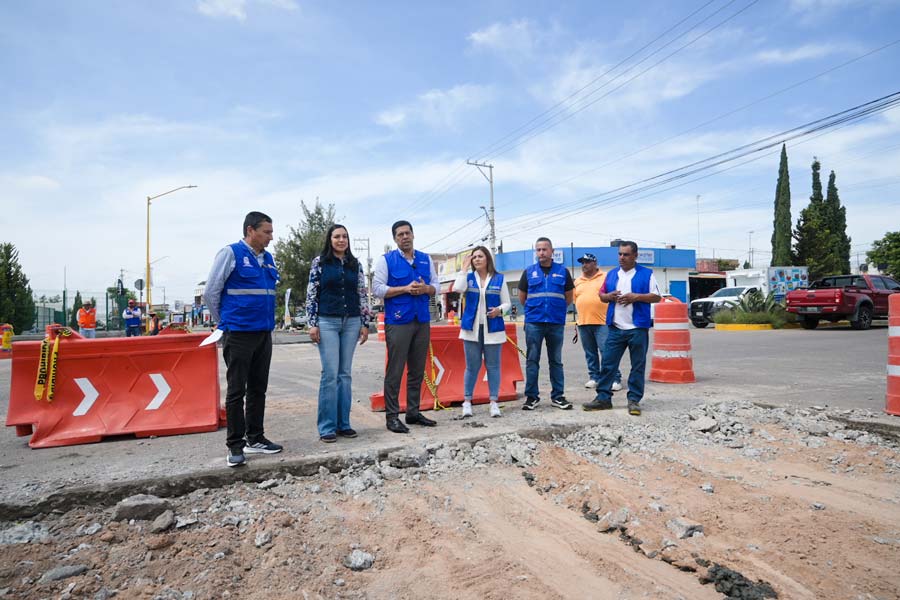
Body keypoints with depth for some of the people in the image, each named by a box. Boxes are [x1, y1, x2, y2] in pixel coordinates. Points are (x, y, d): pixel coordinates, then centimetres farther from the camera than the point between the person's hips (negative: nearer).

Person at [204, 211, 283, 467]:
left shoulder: (268, 259, 13)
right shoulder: (231, 253, -7)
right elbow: (210, 292, -5)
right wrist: (226, 322, 5)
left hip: (264, 333, 7)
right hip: (239, 335, -6)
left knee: (258, 389, 12)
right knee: (236, 391, 0)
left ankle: (255, 439, 22)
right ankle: (235, 446, 8)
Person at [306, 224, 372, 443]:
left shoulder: (355, 264, 10)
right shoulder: (319, 262, 2)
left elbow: (362, 295, 11)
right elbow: (311, 294, 0)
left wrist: (365, 323, 6)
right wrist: (312, 323, -7)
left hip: (351, 322, 3)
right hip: (327, 322, -3)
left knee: (345, 374, 6)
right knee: (330, 373, -7)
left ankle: (343, 423, 12)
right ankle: (327, 427, 0)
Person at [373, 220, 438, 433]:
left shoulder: (426, 259, 14)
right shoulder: (386, 260, 1)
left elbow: (436, 286, 15)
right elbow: (378, 289, -7)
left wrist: (425, 289, -8)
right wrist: (406, 289, -14)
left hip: (422, 321, 5)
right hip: (398, 322, -5)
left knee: (417, 371, 10)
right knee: (395, 371, -4)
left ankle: (413, 412, 22)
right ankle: (392, 416, 5)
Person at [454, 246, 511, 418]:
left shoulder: (499, 279, 4)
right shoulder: (469, 277, 6)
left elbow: (507, 303, 5)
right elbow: (457, 289, -15)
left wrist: (499, 310, -16)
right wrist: (464, 268, -9)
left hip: (493, 328, 0)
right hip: (471, 328, 0)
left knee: (493, 366, 4)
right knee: (472, 366, 5)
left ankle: (494, 402, 12)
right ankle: (467, 401, 15)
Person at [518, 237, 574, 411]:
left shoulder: (563, 272, 6)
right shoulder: (529, 272, 6)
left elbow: (568, 297, 13)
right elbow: (522, 298, 13)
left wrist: (556, 308, 13)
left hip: (556, 323, 0)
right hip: (533, 322, 0)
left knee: (556, 361, 8)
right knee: (532, 360, 3)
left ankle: (558, 396, 16)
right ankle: (531, 396, 11)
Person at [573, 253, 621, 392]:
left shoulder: (606, 278, 3)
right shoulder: (578, 282, 16)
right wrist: (576, 324, 15)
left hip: (602, 323, -4)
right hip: (583, 323, 4)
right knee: (590, 354, 9)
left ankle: (615, 379, 0)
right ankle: (594, 377, 19)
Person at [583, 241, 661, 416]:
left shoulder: (647, 274, 1)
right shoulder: (612, 274, 13)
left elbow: (657, 297, -1)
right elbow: (602, 295, 20)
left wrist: (636, 297, -14)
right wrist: (609, 296, -3)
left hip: (638, 328, -3)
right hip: (615, 328, 3)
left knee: (638, 366, 4)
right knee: (608, 364, 3)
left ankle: (634, 400, 13)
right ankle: (603, 397, 10)